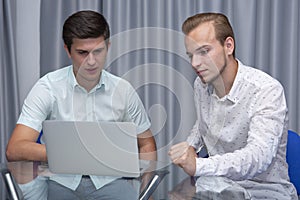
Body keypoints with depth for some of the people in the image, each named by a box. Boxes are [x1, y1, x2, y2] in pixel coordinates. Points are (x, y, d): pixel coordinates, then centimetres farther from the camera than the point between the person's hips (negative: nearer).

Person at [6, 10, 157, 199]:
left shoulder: (123, 90, 2)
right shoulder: (47, 88, -5)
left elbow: (147, 144, 14)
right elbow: (14, 150, -15)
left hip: (108, 180, 1)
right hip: (61, 179, 0)